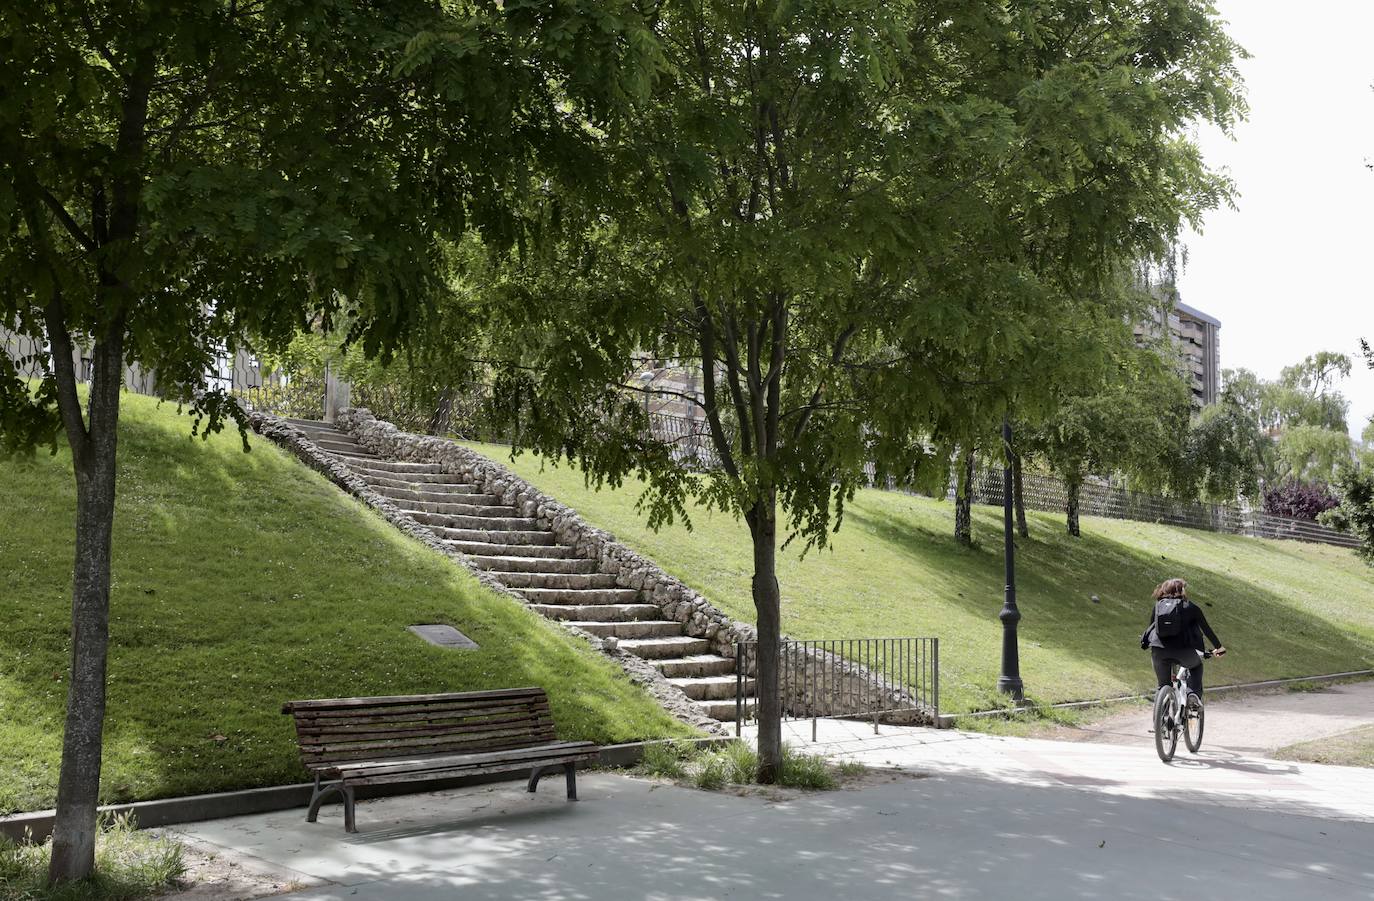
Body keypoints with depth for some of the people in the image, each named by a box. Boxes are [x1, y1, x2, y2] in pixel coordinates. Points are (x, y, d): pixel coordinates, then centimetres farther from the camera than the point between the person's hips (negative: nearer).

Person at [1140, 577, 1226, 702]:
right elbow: (1206, 629, 17)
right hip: (1184, 650, -1)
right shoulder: (1190, 607, 14)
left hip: (1158, 650, 1)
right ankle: (1194, 694, 13)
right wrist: (1218, 647, 27)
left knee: (1163, 686, 19)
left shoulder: (1158, 606, 19)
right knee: (1196, 666, 32)